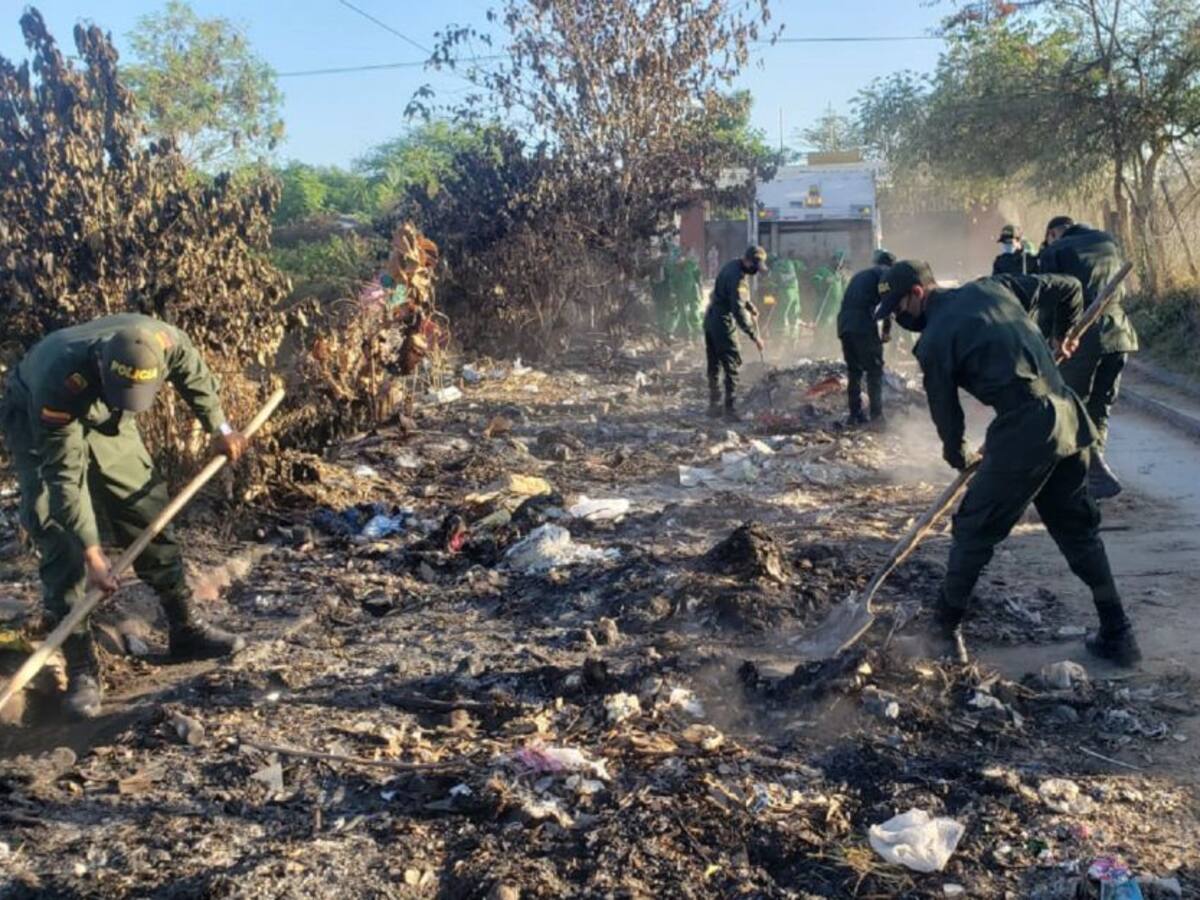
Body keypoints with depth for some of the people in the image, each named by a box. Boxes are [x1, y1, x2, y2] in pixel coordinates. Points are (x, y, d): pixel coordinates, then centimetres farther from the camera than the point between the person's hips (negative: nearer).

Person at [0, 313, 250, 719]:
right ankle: (81, 668, -6)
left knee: (147, 513, 4)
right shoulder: (60, 383, -42)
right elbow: (65, 477, -35)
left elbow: (194, 374, -6)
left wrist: (219, 429, 5)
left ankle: (186, 629, 16)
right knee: (61, 544, -13)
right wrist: (92, 551, -33)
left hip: (104, 419, 5)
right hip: (38, 422, -4)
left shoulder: (165, 341, -32)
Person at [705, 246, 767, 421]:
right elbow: (738, 311, -26)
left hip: (710, 320, 10)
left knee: (714, 366, 14)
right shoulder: (736, 277, -22)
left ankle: (714, 406, 21)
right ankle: (730, 409, -6)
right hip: (723, 324, -10)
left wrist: (751, 310, 10)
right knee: (732, 366, -6)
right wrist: (755, 336, -26)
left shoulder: (732, 266, 8)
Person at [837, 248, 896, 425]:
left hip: (844, 324, 7)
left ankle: (855, 415, 13)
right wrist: (887, 329, -4)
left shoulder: (859, 275, 29)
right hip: (864, 325, -7)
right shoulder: (885, 273, 8)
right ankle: (876, 415, -8)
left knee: (853, 371, 14)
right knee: (875, 370, -3)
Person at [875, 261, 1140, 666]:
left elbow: (945, 408, 2)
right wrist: (1064, 335, 39)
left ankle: (947, 626, 19)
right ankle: (1117, 635, 25)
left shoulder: (934, 341, -7)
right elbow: (1070, 288, 22)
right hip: (1070, 421, 8)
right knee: (1078, 529, 19)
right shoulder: (993, 287, 13)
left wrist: (957, 455, 21)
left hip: (1022, 434, -8)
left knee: (975, 530, 8)